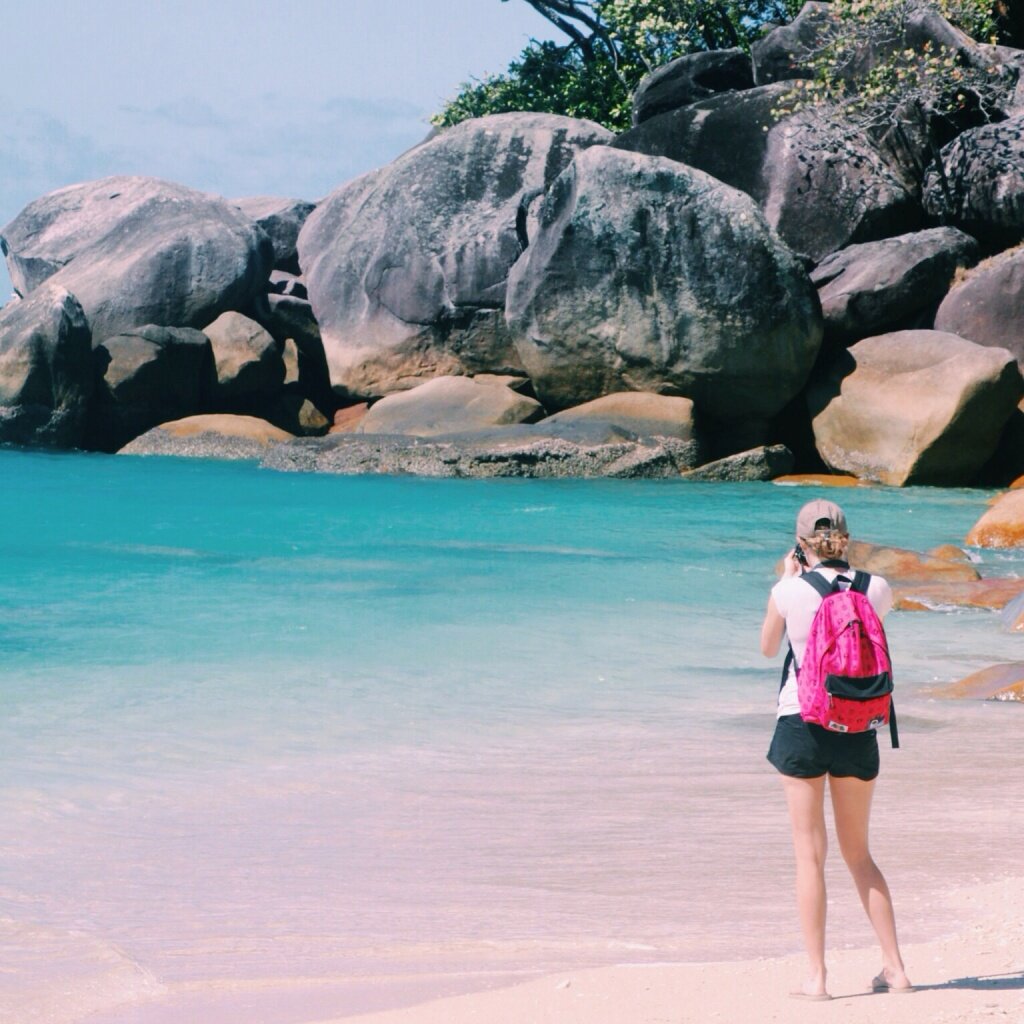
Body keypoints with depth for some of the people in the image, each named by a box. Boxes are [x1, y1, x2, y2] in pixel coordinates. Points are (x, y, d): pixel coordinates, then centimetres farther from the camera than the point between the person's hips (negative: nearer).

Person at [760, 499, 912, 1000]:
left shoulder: (789, 591, -9)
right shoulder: (875, 588, -1)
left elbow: (767, 648, 10)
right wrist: (841, 570, 25)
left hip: (802, 725, -3)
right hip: (858, 728, 3)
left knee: (810, 854, 3)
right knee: (858, 852, 16)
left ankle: (817, 977, 1)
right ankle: (895, 968, 13)